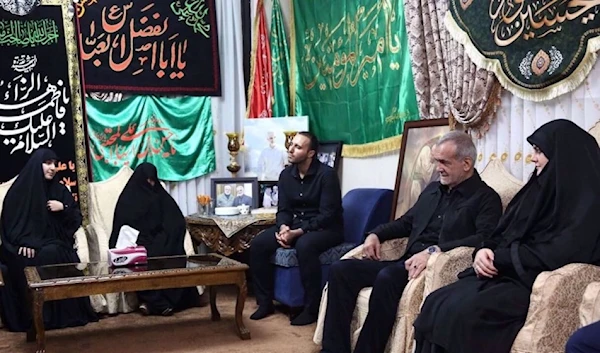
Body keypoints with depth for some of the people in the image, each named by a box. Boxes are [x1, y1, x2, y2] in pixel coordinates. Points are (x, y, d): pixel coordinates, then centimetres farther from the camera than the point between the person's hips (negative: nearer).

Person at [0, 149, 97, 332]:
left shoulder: (60, 190, 11)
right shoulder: (19, 191, 2)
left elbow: (76, 220, 10)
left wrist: (64, 208, -10)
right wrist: (24, 243, -18)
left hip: (52, 243, 2)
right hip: (26, 245, -1)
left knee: (51, 253, -31)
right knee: (21, 261, -33)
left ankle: (62, 314, -25)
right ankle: (28, 316, -25)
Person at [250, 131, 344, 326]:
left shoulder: (326, 174, -16)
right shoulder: (286, 174, 5)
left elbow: (327, 215, -20)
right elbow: (283, 209, 6)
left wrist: (298, 232, -27)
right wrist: (283, 228, -18)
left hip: (325, 228, -6)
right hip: (294, 225, 7)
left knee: (304, 245, -39)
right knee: (258, 244, -14)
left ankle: (312, 308, -26)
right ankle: (265, 302, -3)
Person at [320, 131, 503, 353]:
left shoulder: (486, 198, -1)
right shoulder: (432, 189, 22)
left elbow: (485, 238, -19)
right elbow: (406, 222, 31)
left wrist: (435, 250, -31)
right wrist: (376, 234, 10)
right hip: (408, 263, 8)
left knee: (387, 277, -37)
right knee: (340, 270, -12)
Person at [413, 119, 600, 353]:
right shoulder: (541, 187, 18)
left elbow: (560, 253, -18)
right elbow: (503, 233, 18)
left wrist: (500, 258, -12)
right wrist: (485, 251, -5)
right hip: (503, 273, 8)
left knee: (463, 313, -30)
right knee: (436, 304, -16)